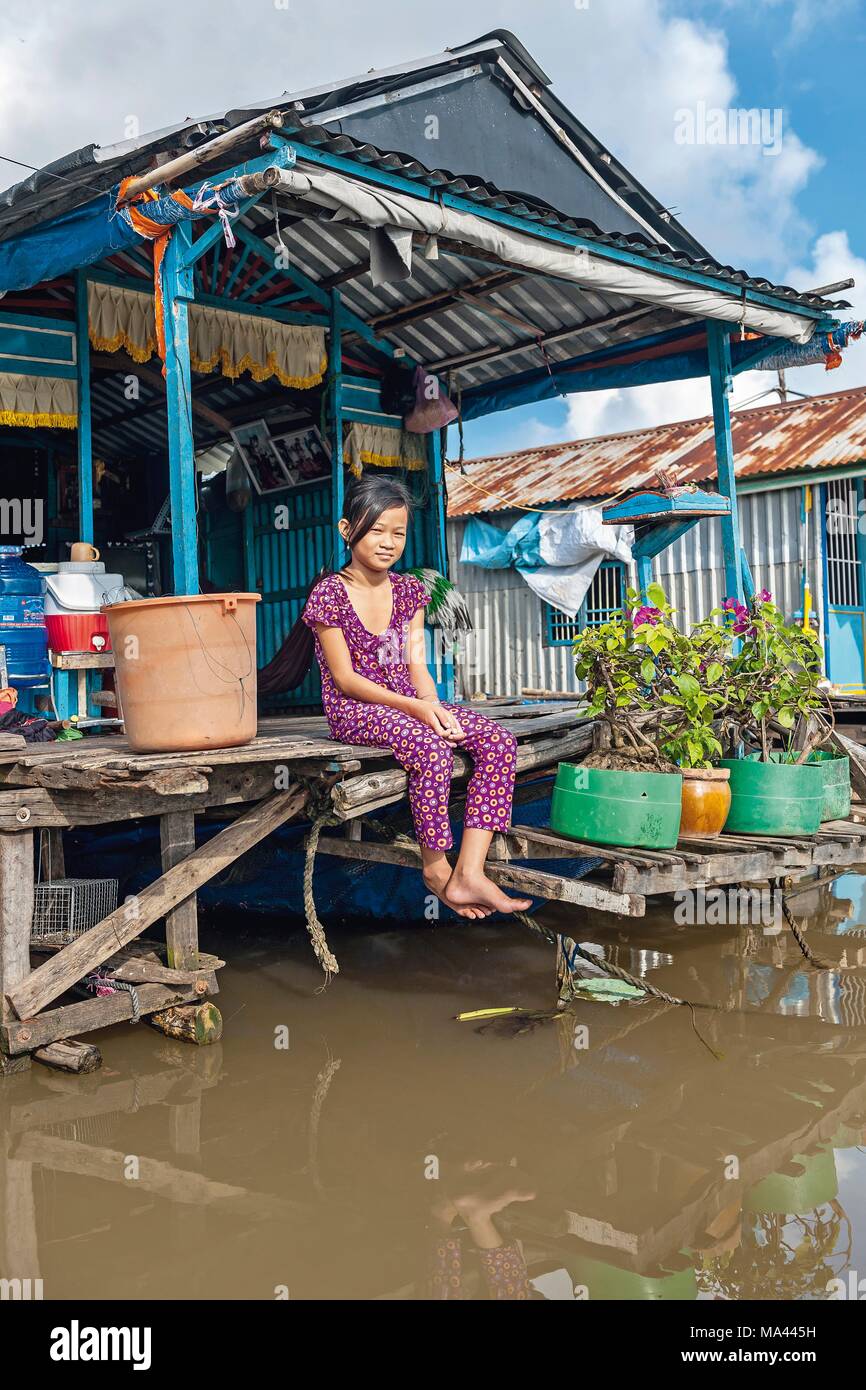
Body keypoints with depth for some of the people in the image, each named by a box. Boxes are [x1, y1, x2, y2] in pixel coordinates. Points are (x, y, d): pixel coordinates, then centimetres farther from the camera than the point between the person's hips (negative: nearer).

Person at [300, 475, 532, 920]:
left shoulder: (409, 590, 11)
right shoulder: (329, 594, -7)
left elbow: (416, 666, 7)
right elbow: (344, 678, -12)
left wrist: (433, 705, -16)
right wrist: (413, 707, -21)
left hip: (409, 704, 6)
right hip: (355, 710, -6)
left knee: (499, 741, -17)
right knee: (431, 748, -36)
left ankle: (468, 873, -23)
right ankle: (435, 867, -14)